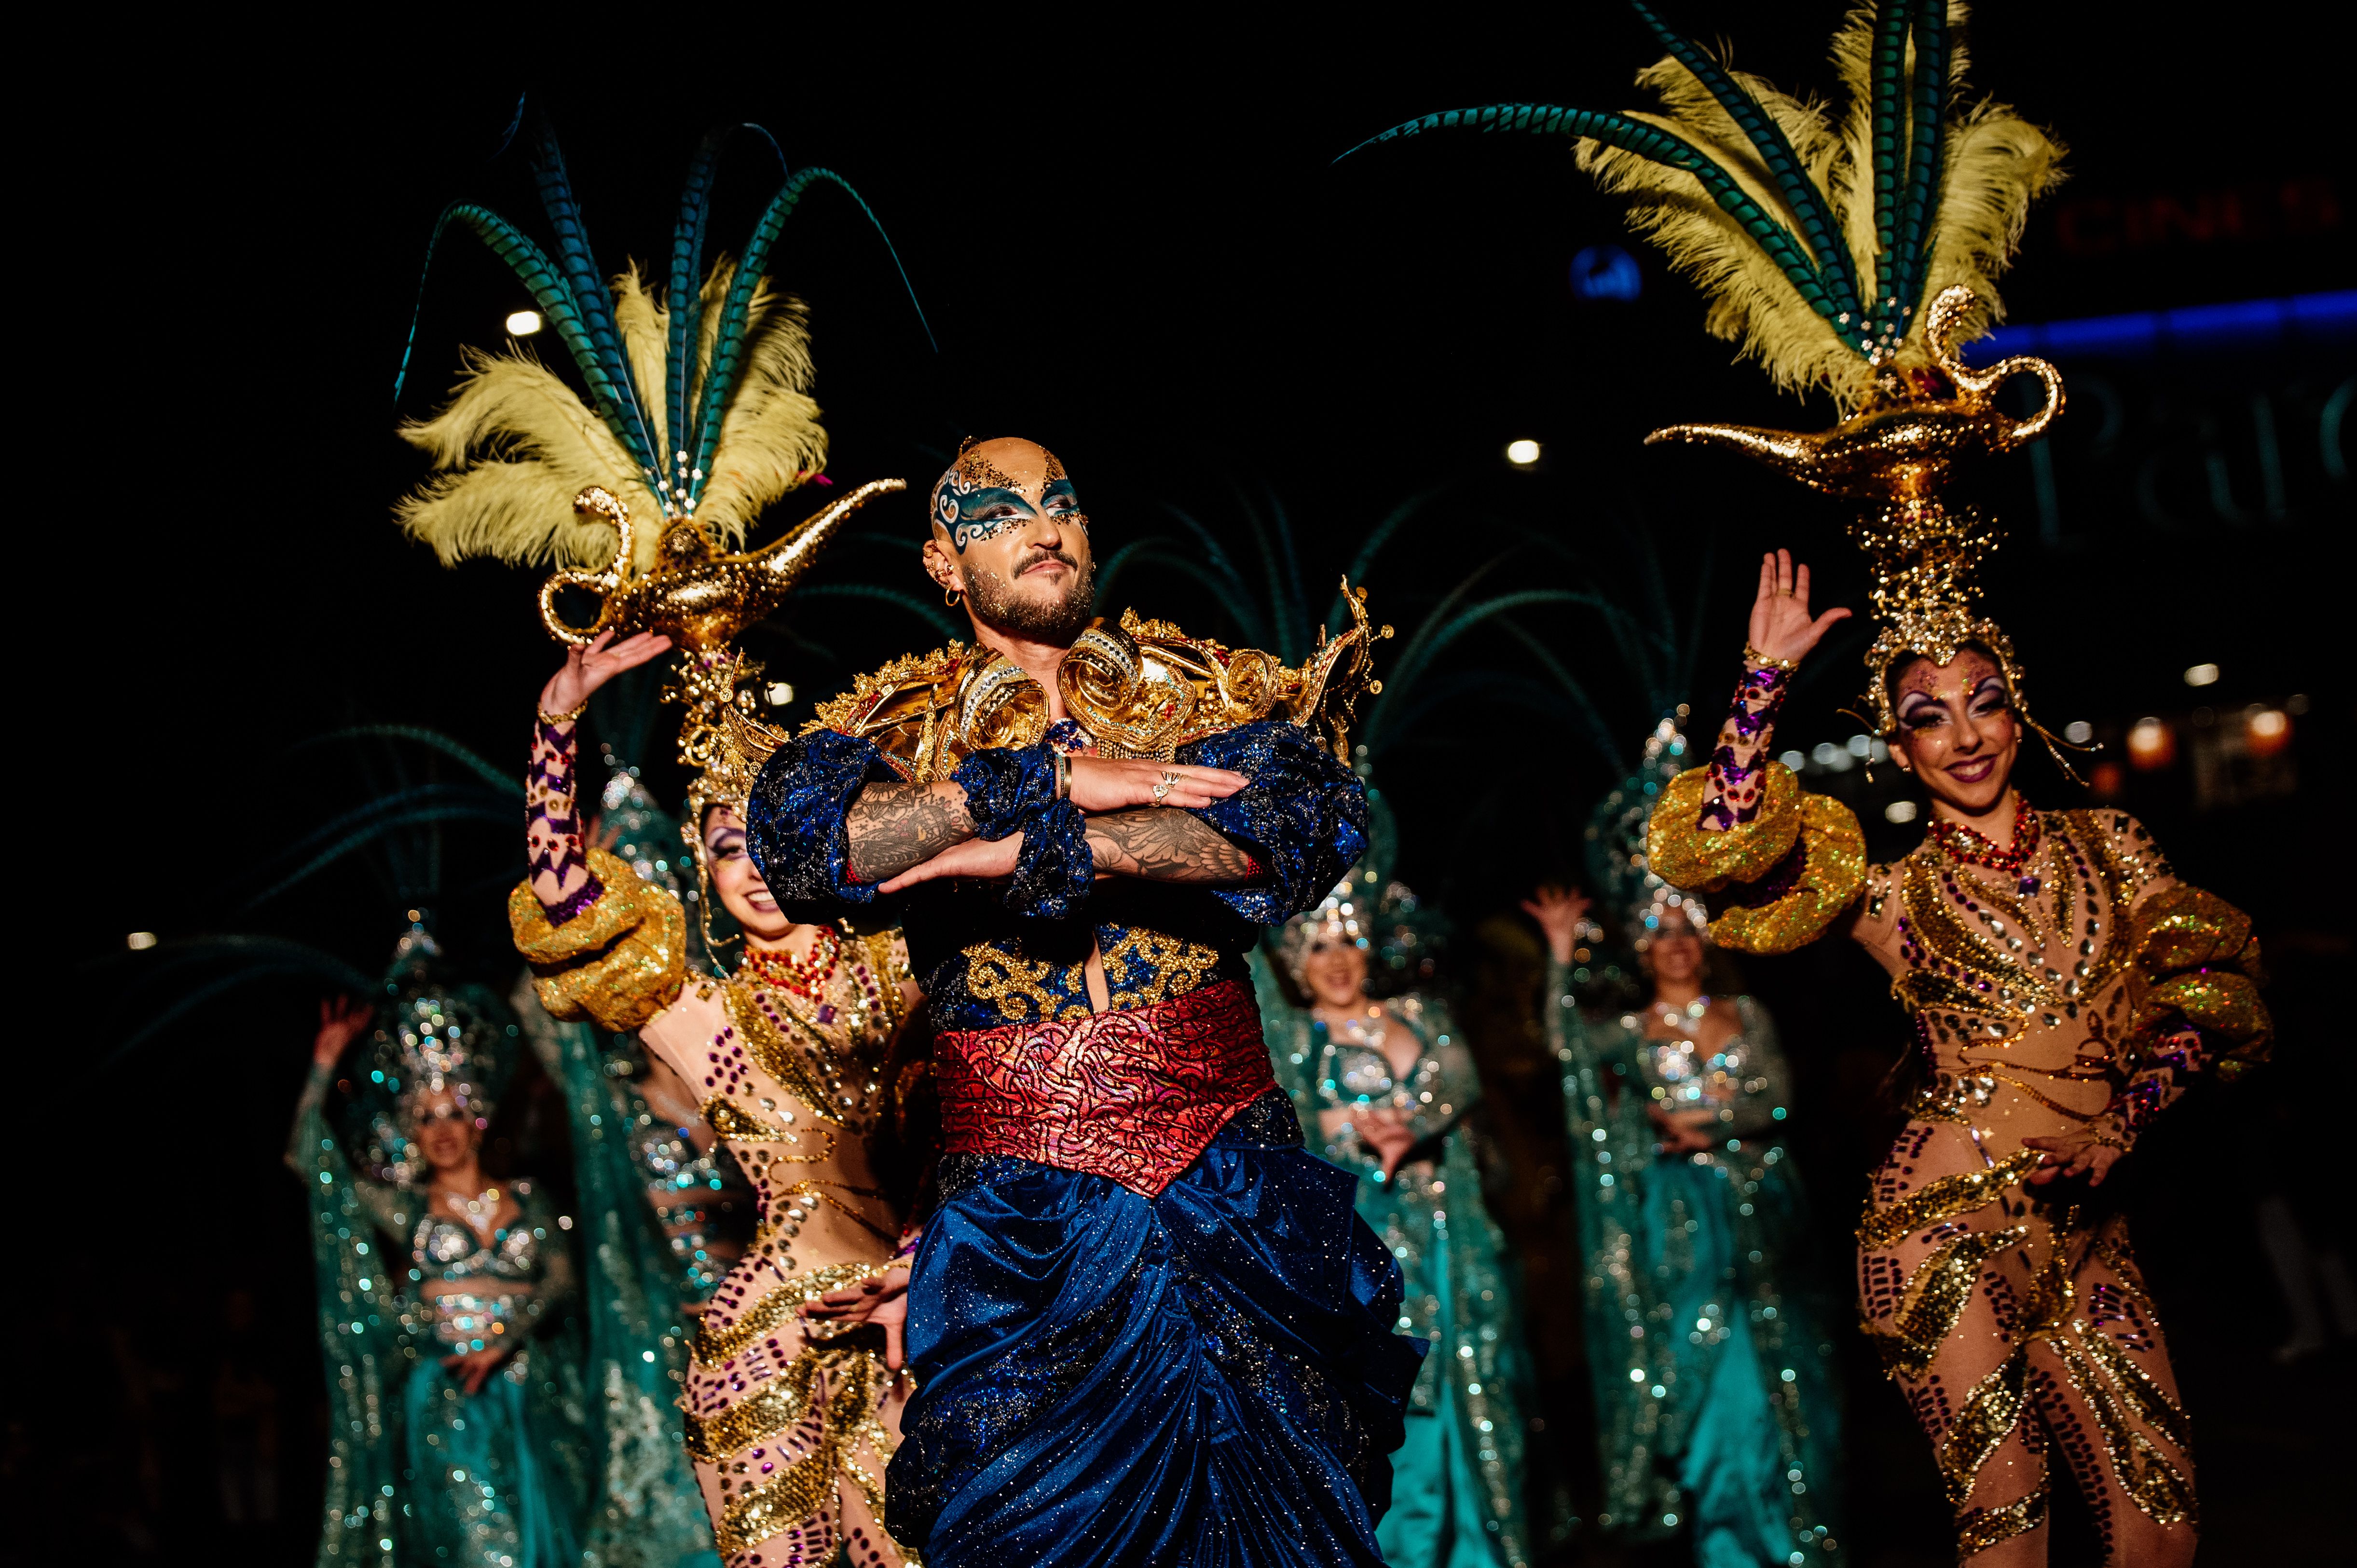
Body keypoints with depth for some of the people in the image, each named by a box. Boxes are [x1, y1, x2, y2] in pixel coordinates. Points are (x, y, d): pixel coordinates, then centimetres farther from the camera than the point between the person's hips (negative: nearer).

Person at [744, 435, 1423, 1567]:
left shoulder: (1200, 687, 10)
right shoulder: (906, 720, 9)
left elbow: (1300, 821, -11)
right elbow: (791, 829, -13)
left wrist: (1035, 849, -16)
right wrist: (1052, 778, -15)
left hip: (1228, 1172, 1)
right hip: (1019, 1199, -1)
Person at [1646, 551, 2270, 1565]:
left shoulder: (2105, 843, 11)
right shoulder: (1891, 887, 2)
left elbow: (2203, 987, 8)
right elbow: (1721, 846, -11)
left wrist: (2120, 1124, -5)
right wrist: (1766, 680, -10)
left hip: (2083, 1231, 4)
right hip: (1952, 1227, -3)